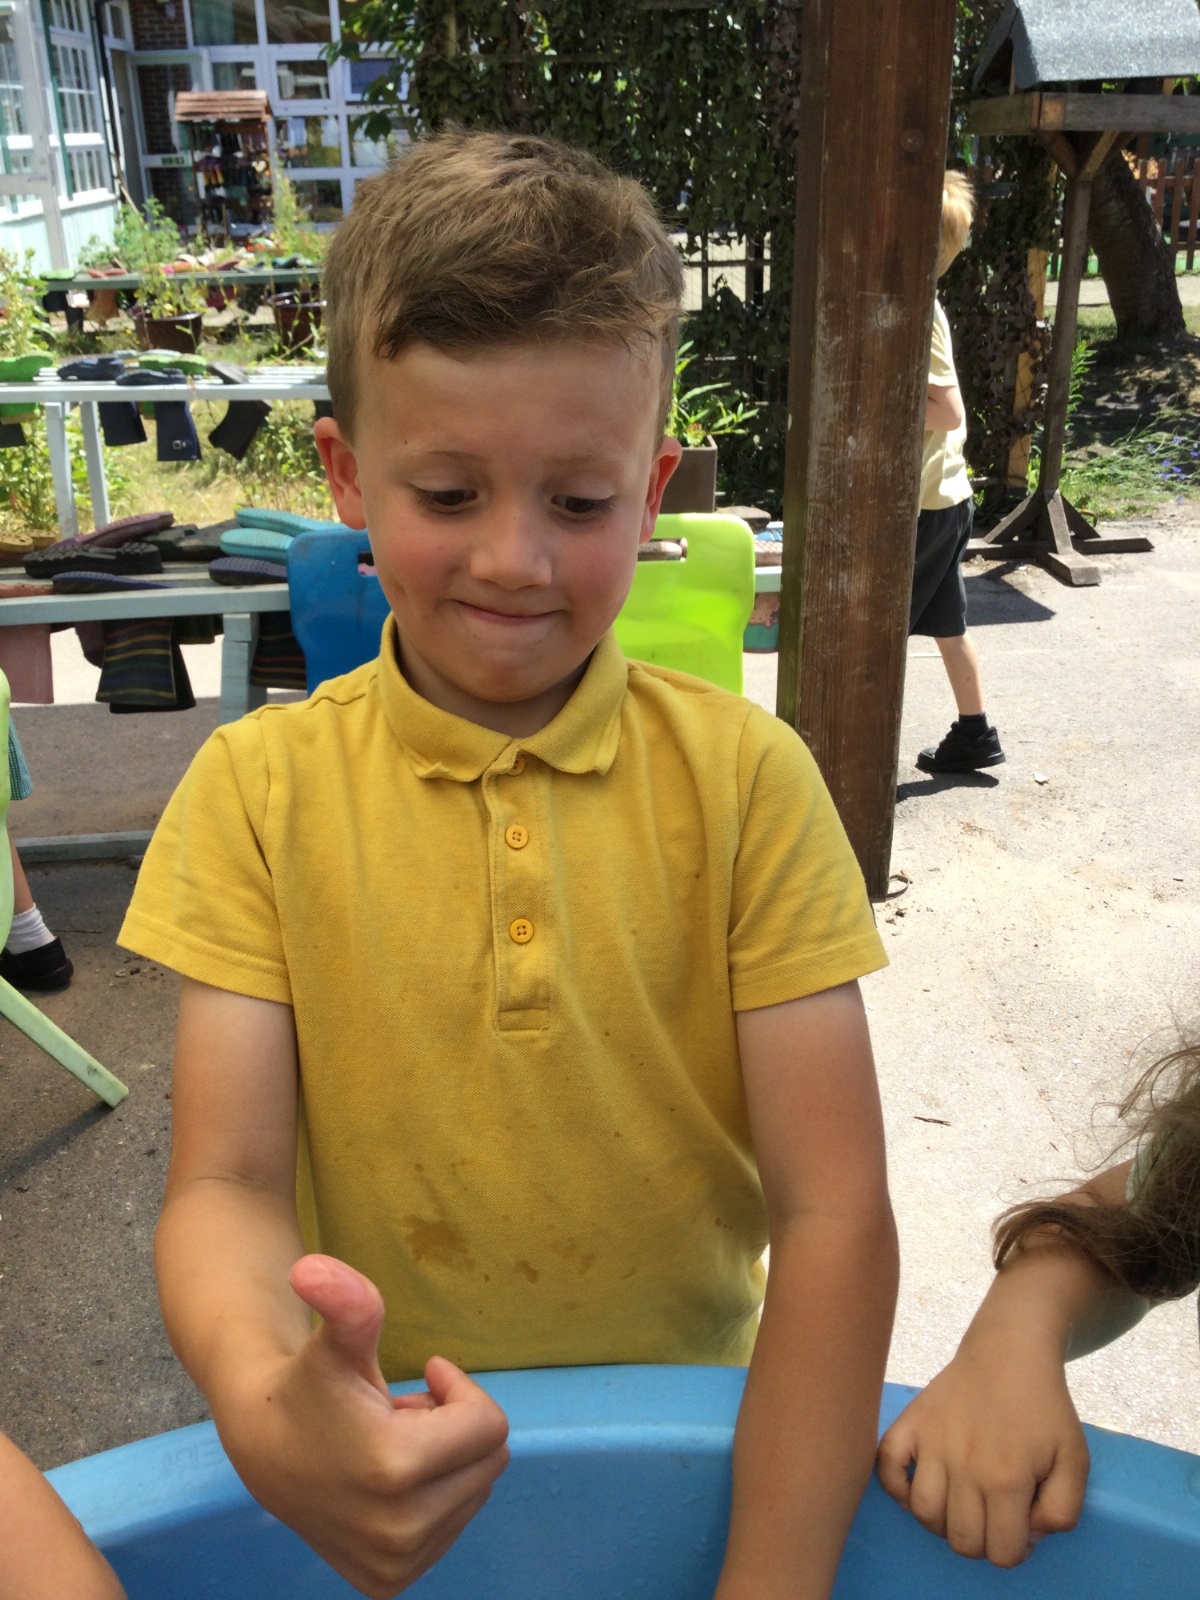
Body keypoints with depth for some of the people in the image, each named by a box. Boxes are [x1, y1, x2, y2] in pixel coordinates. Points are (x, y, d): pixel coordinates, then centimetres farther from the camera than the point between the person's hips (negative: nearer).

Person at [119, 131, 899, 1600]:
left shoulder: (743, 778, -7)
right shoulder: (259, 791, -5)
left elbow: (834, 1211, -11)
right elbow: (227, 1180, -10)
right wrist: (264, 1403, -30)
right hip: (387, 1453, 1)